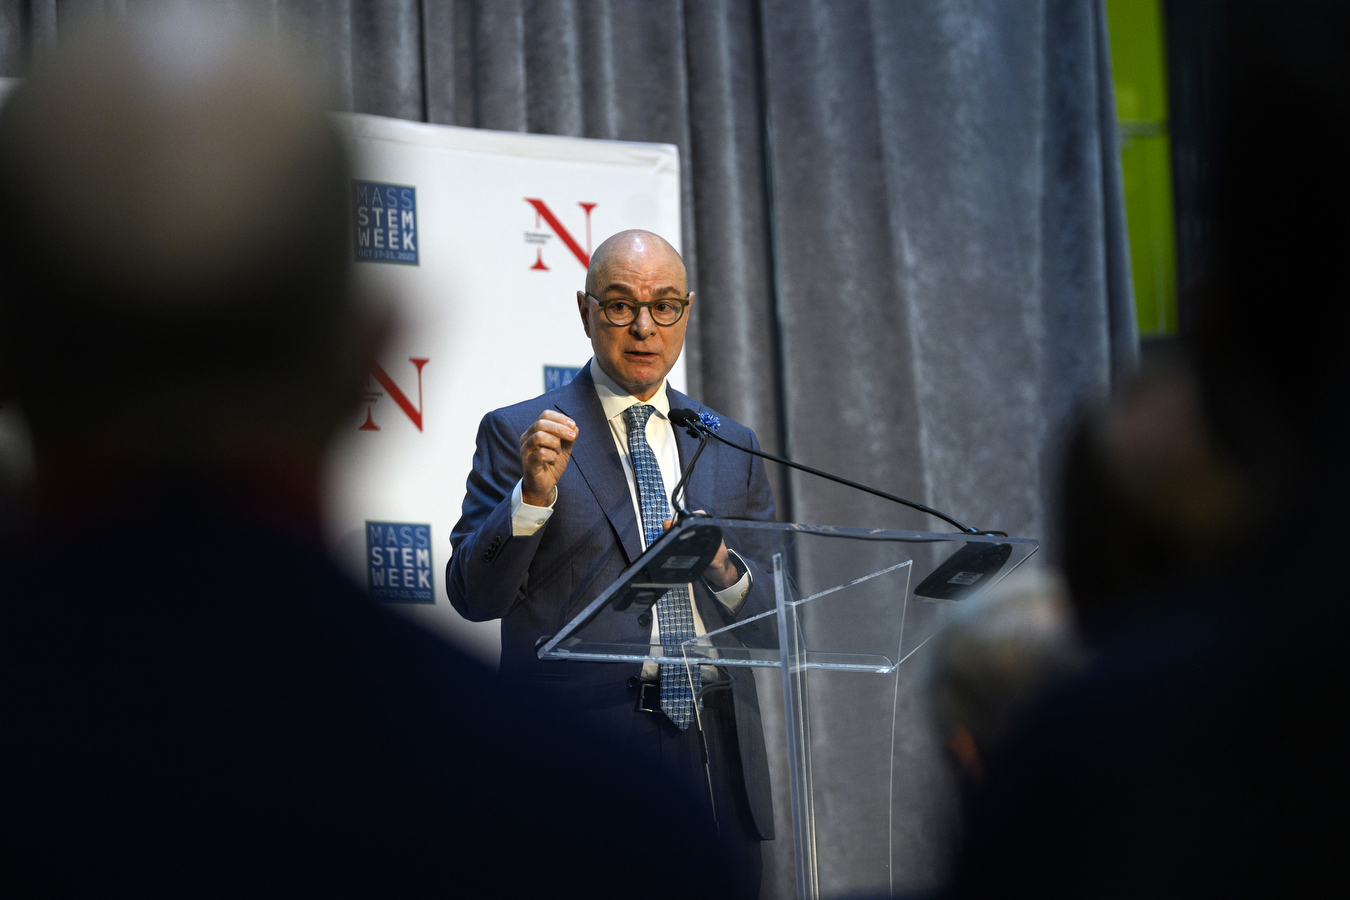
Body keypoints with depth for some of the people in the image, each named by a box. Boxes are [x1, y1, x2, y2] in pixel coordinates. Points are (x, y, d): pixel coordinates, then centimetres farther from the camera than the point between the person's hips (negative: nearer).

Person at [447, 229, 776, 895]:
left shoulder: (730, 447, 16)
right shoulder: (518, 434, 4)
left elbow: (773, 610, 15)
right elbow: (472, 595, -3)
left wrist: (724, 568, -6)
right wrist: (535, 495, -17)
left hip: (717, 758, 4)